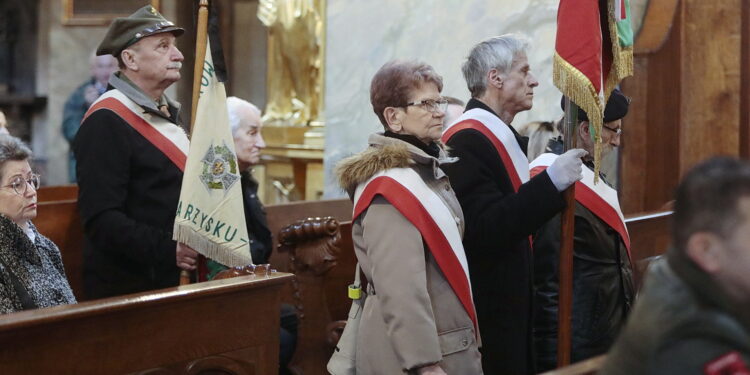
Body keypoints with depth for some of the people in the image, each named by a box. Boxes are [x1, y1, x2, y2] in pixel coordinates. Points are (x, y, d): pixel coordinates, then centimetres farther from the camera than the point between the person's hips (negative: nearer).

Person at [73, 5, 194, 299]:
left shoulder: (167, 115, 15)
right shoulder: (105, 122, -15)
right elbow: (101, 219, -23)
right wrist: (167, 249, -29)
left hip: (174, 282, 8)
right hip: (128, 287, -8)